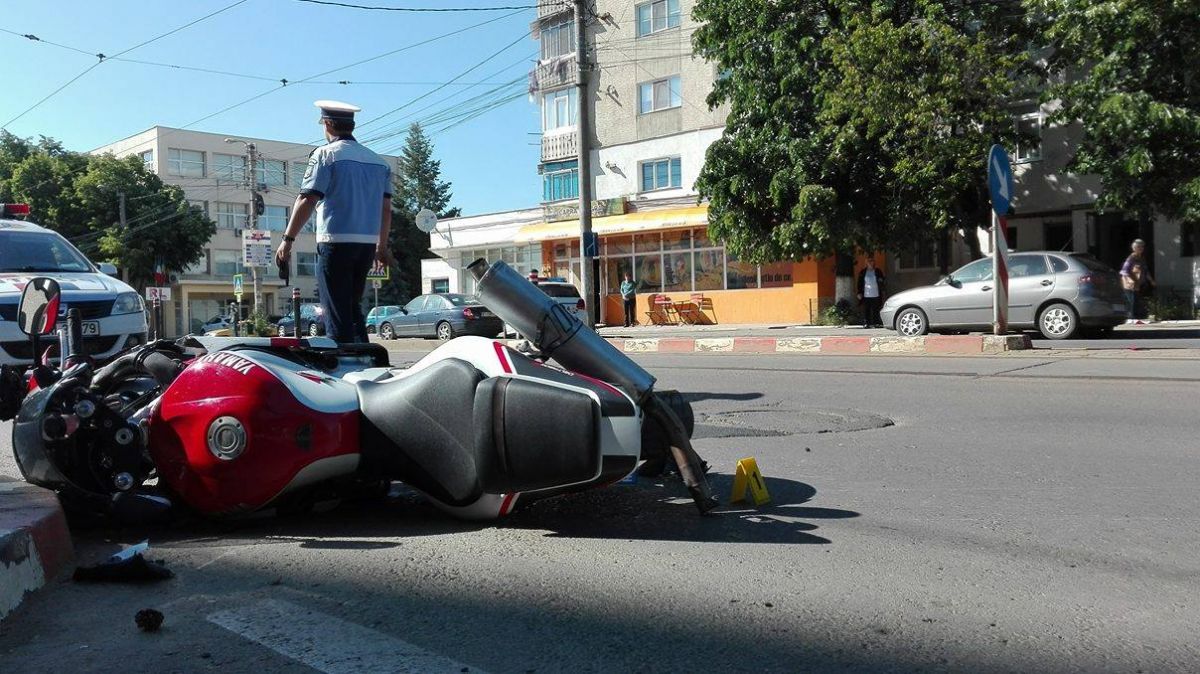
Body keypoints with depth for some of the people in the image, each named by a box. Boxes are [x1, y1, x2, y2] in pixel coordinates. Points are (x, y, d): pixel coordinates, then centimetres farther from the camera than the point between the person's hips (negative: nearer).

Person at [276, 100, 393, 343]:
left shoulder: (325, 154, -4)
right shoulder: (378, 161, 13)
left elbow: (307, 200, -10)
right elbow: (386, 208, 14)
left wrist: (288, 239, -6)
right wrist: (382, 247, 23)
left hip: (335, 242, -6)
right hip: (368, 243, 6)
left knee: (337, 310, -1)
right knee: (354, 307, 18)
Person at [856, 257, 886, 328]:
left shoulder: (878, 272, 10)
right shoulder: (863, 272, 9)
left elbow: (882, 284, 11)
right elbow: (860, 284, 9)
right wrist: (859, 293, -1)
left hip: (876, 296, 0)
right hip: (866, 296, 0)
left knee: (875, 311, -1)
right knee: (866, 311, -2)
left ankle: (877, 323, 1)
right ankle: (866, 324, 1)